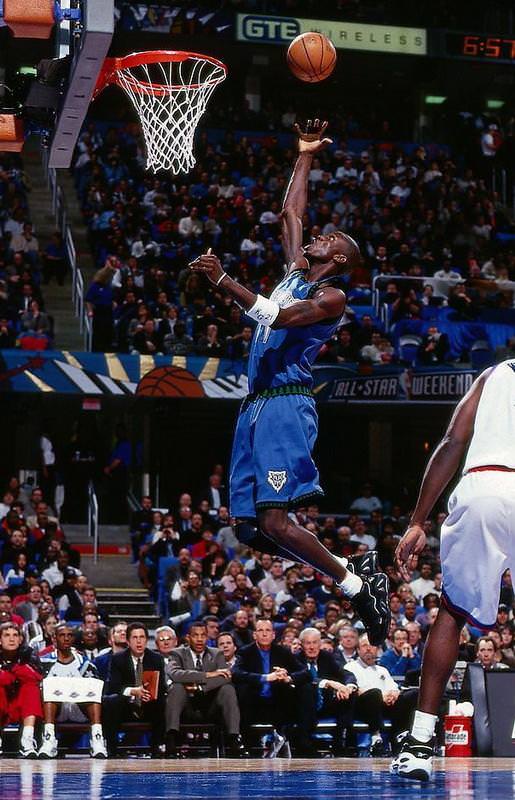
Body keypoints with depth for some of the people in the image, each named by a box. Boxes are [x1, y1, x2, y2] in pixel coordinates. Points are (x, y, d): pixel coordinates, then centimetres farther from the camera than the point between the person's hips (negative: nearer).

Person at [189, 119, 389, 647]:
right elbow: (291, 212, 32)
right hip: (257, 406, 9)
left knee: (274, 522, -19)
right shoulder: (296, 271, 21)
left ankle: (357, 586, -8)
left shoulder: (331, 296, -4)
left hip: (285, 405, -9)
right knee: (249, 525, 3)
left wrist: (223, 282, -21)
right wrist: (305, 156, 34)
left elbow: (277, 317, -19)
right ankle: (354, 580, 10)